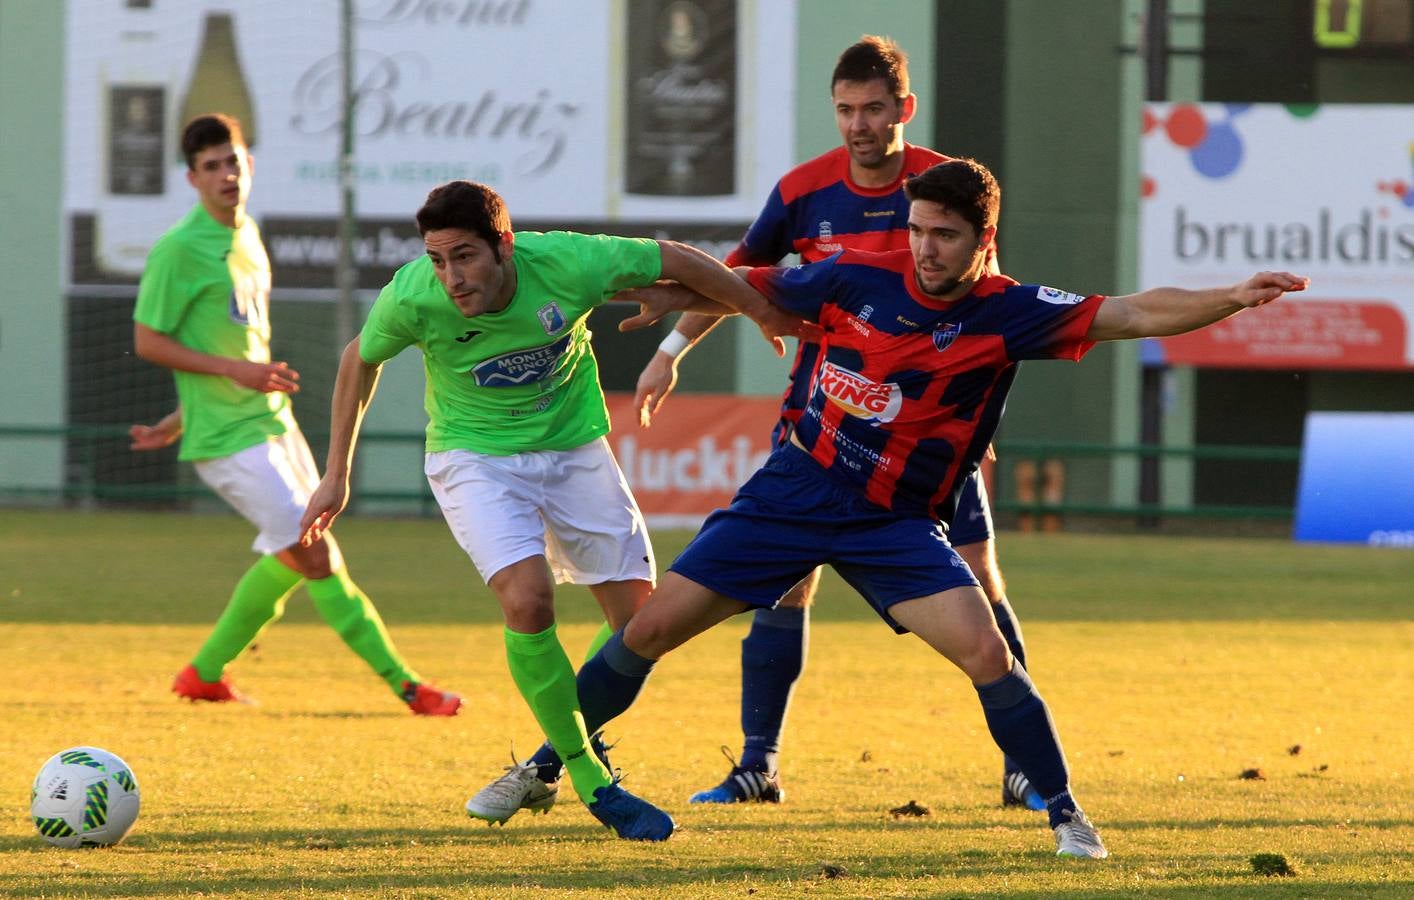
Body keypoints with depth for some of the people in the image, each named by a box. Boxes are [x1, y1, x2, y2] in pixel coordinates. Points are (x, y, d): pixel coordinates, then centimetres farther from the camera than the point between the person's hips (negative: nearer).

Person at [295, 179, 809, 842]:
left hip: (574, 448, 3)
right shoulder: (413, 297, -25)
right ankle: (592, 783, -12)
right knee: (527, 598, -26)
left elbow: (677, 262, -9)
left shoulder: (567, 264, -27)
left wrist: (767, 314, 5)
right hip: (476, 458, -2)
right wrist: (337, 475, 2)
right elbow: (360, 361, -2)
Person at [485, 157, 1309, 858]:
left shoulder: (1008, 315, -10)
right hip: (797, 489, 1)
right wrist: (665, 300, 8)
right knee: (652, 628, -1)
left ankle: (1065, 813, -4)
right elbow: (750, 287, 11)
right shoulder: (856, 280, -7)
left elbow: (1133, 315, -17)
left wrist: (1232, 299, -27)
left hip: (896, 523, -1)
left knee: (985, 651, -20)